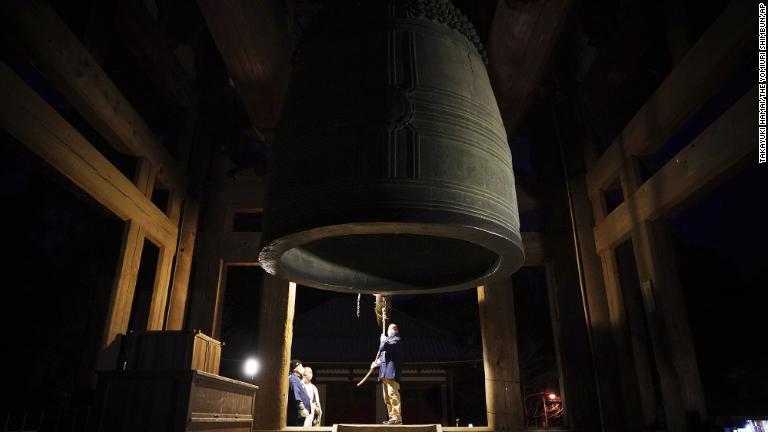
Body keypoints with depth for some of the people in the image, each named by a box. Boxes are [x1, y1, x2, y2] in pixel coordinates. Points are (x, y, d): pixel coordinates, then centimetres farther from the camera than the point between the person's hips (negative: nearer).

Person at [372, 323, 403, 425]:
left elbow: (383, 347, -16)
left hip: (392, 371, -9)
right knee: (387, 397, 9)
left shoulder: (397, 340, -2)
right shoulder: (388, 340, 27)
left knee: (393, 394, -14)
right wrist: (377, 362, 14)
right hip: (385, 373, 9)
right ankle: (392, 417, 13)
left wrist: (383, 340, 3)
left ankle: (397, 418, -14)